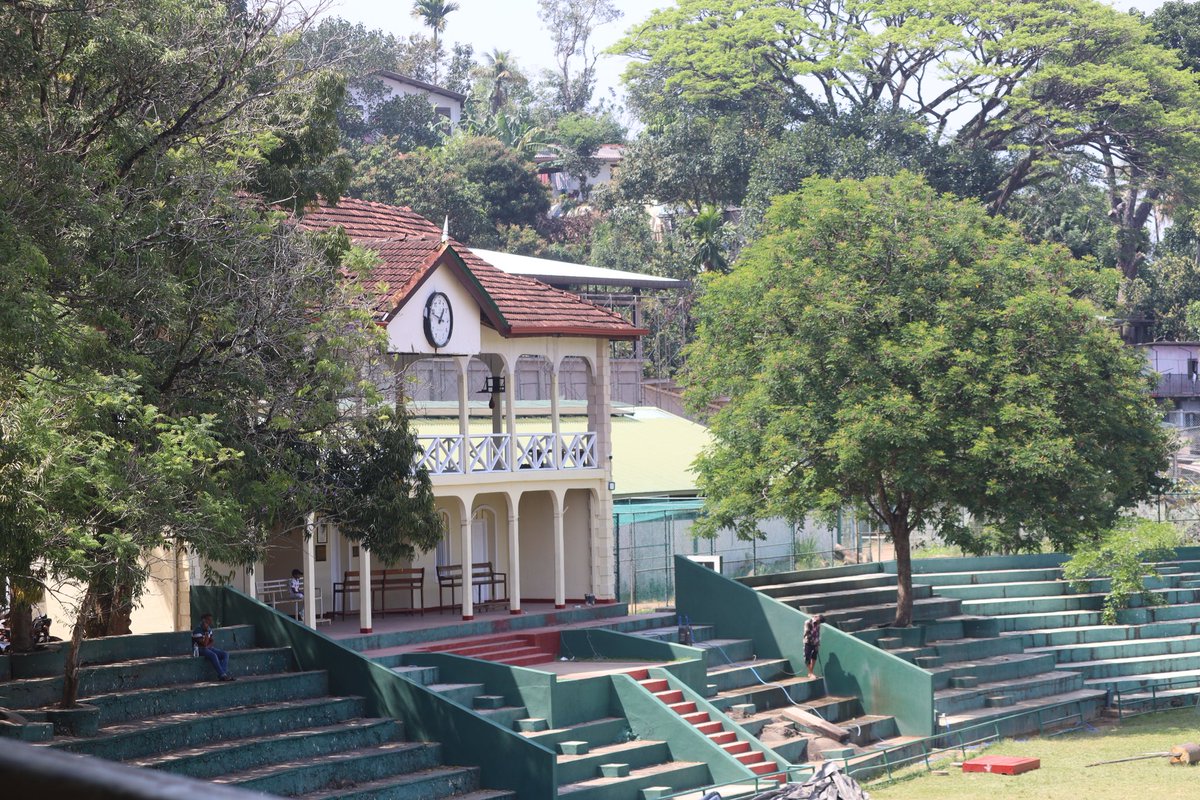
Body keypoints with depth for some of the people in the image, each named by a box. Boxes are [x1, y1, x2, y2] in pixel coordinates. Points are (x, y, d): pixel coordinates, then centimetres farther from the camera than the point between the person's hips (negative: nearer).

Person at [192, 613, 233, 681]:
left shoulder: (209, 629, 9)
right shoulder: (198, 630, -17)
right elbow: (204, 644, -22)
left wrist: (208, 646, -8)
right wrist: (207, 632, -22)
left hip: (208, 648, 8)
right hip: (199, 649, -8)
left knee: (225, 654, -11)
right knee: (213, 655, -36)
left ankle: (222, 674, -24)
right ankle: (222, 675, -36)